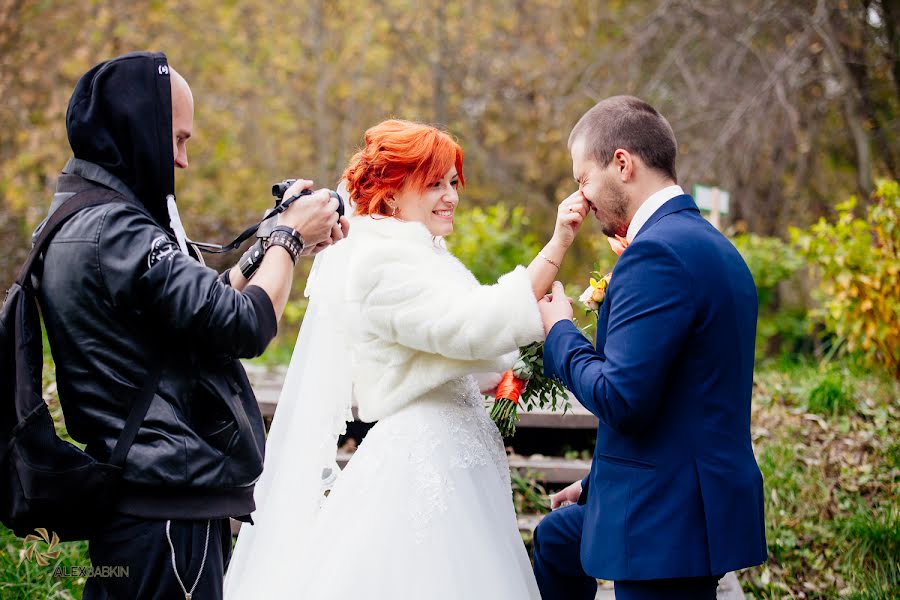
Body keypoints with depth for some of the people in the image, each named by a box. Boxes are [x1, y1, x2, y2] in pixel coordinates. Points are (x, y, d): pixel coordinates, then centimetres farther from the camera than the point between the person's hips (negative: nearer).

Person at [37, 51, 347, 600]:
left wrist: (275, 241, 11)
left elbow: (198, 305, 19)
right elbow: (247, 326, -21)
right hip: (168, 501, -10)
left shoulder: (77, 223, 14)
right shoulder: (113, 233, -19)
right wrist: (290, 238, -5)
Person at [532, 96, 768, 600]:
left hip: (669, 523, -11)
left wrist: (560, 332, -8)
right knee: (556, 539, 30)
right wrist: (598, 484, 20)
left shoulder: (657, 252, -20)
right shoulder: (711, 244, 12)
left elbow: (622, 398, -25)